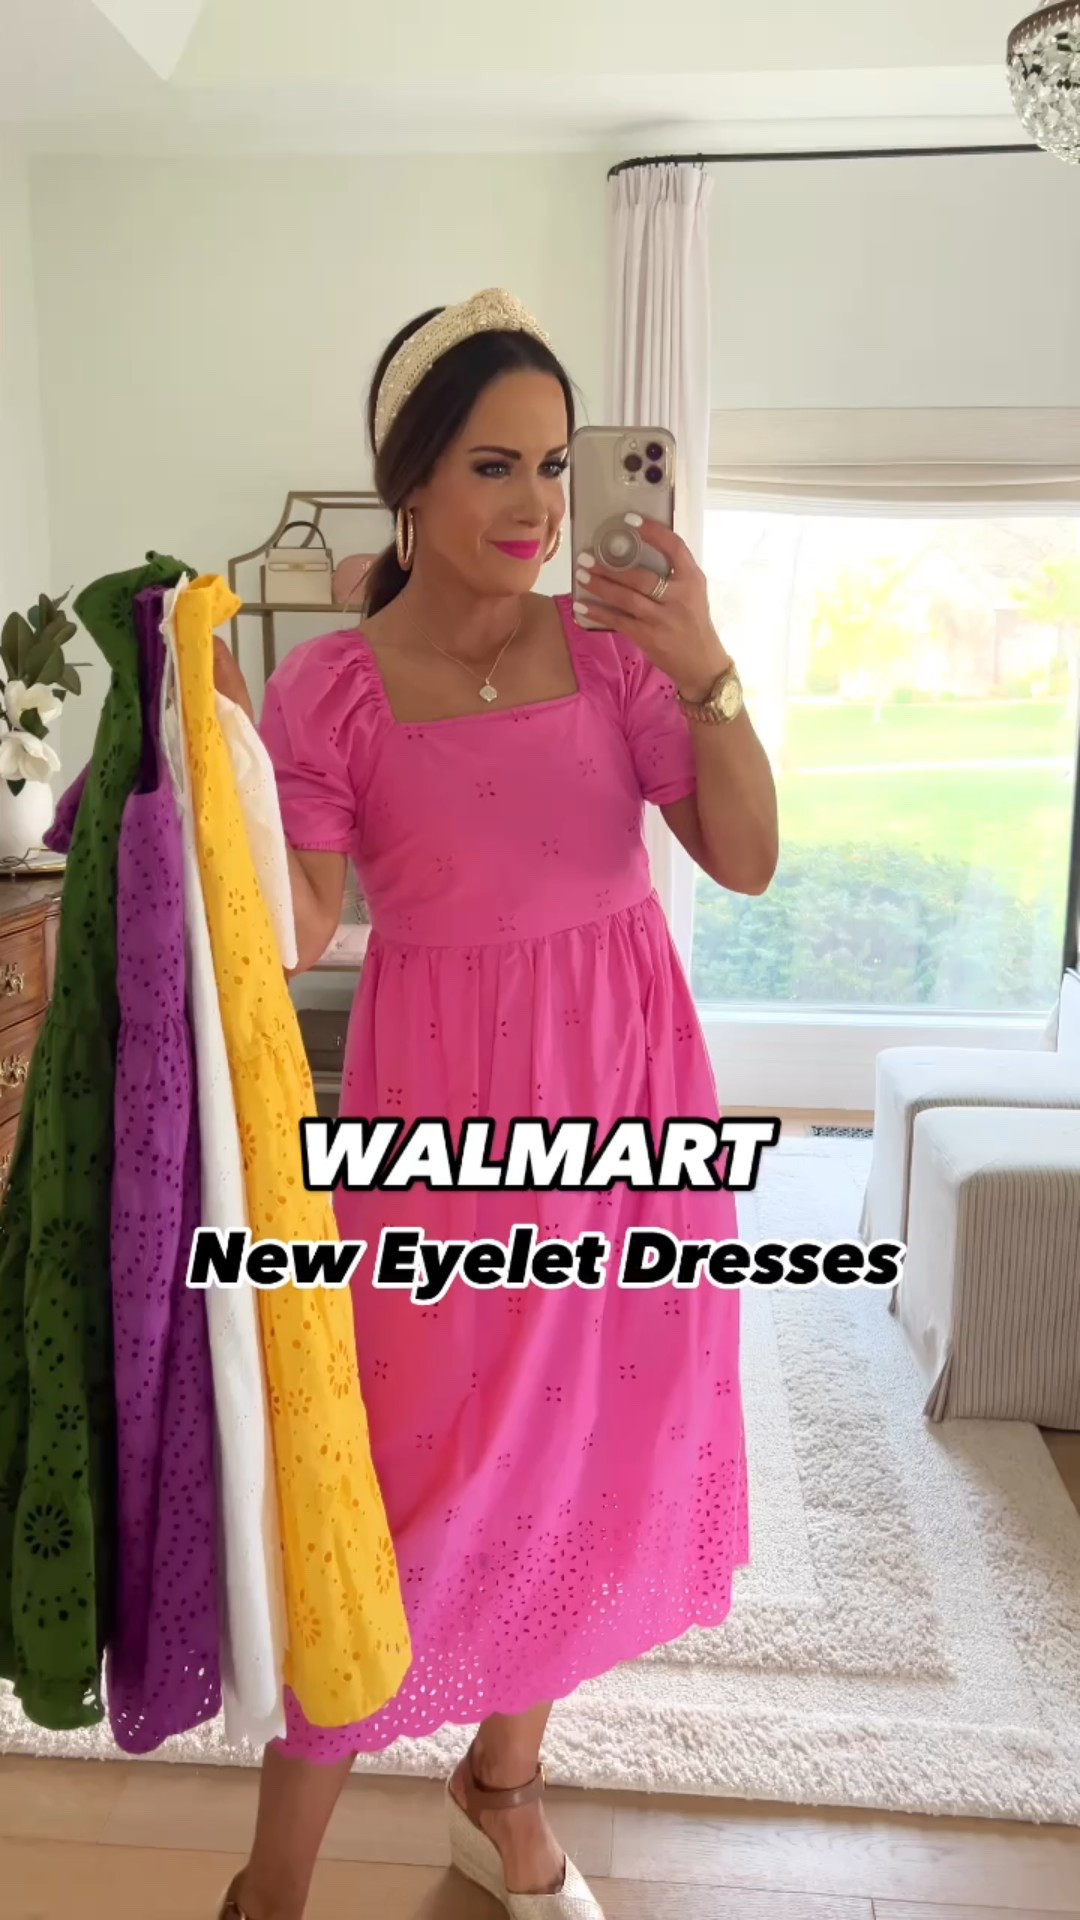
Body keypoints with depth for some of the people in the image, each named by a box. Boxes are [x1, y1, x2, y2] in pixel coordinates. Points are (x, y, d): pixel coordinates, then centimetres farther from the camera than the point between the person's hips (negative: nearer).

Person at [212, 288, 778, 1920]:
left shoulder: (614, 645, 0)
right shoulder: (330, 687, -7)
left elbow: (748, 860, -5)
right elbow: (299, 930, -13)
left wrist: (706, 676, -17)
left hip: (629, 1088, 4)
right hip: (449, 1106, -3)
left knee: (587, 1453, 16)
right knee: (403, 1485, 1)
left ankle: (502, 1786, 43)